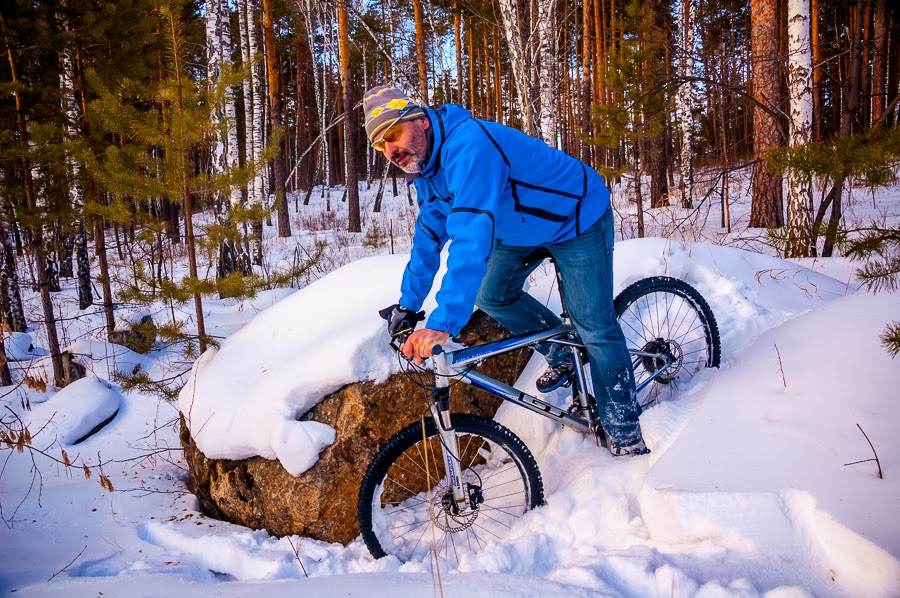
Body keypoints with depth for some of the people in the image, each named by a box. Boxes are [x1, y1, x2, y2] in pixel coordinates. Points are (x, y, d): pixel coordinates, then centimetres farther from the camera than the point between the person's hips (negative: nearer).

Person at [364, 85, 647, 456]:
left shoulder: (468, 145, -37)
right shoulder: (426, 164, -6)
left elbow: (472, 237, -46)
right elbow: (429, 236, 4)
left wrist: (443, 324, -50)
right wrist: (408, 304, 2)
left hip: (578, 220, -9)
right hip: (526, 227, 9)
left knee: (594, 328, -8)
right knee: (492, 296, 6)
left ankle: (624, 431, 8)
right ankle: (561, 356, 27)